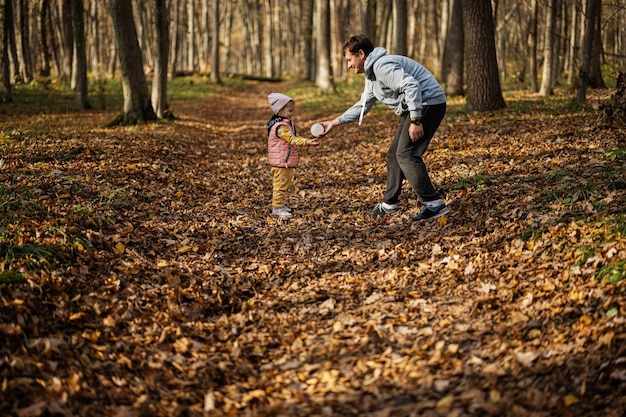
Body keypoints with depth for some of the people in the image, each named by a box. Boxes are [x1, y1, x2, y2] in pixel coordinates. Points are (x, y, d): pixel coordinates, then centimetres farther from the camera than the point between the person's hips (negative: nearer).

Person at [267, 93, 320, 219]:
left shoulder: (288, 124, 13)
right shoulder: (280, 127, -21)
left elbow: (294, 138, 19)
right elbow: (292, 139, -29)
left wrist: (308, 141, 11)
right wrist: (307, 142, -36)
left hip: (288, 162, 11)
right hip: (281, 162, -11)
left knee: (286, 184, 18)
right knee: (281, 184, -6)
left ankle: (282, 205, 28)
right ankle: (277, 207, -1)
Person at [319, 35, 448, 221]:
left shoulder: (382, 66, -17)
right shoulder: (371, 74, 18)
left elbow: (411, 86, -28)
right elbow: (363, 106, 26)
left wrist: (415, 121, -29)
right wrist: (335, 122, 23)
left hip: (429, 103, -11)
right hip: (415, 108, 11)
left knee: (406, 154, -14)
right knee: (395, 154, 15)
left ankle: (434, 204, -15)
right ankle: (389, 203, 26)